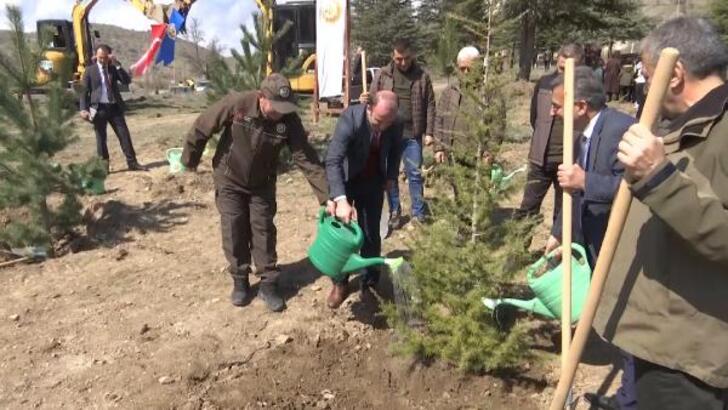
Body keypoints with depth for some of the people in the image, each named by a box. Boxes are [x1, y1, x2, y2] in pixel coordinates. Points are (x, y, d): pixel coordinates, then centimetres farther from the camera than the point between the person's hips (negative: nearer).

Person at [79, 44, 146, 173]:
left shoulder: (114, 68, 9)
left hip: (114, 107, 2)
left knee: (124, 135, 2)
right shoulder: (90, 70, 2)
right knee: (101, 138, 4)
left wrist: (117, 65, -13)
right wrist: (83, 109, -10)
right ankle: (104, 165, 12)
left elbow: (127, 81, -5)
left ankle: (132, 163, 7)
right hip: (99, 108, -2)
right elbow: (84, 91, 0)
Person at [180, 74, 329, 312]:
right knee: (234, 231, 4)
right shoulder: (236, 104, -28)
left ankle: (268, 284, 16)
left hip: (262, 185, 1)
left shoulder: (289, 120, -24)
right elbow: (202, 128, -15)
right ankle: (240, 281, 22)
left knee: (264, 231, 4)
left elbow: (307, 159, -26)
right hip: (229, 180, -1)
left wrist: (327, 196, -33)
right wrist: (190, 158, -2)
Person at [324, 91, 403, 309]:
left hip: (373, 182, 3)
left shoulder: (396, 125, -20)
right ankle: (340, 283, 19)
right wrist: (341, 199, -50)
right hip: (344, 179, -2)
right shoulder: (350, 118, -33)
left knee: (370, 234, 5)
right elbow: (332, 161, -40)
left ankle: (370, 283, 24)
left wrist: (391, 176, 5)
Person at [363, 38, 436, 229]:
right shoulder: (382, 75, 2)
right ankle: (394, 212, 24)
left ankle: (419, 213, 18)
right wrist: (365, 100, -19)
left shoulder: (422, 76, 2)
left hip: (412, 135, -1)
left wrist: (429, 132, -3)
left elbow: (430, 106, 2)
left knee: (415, 174, 5)